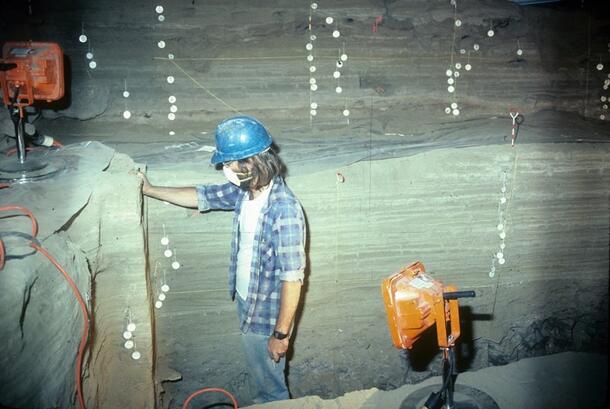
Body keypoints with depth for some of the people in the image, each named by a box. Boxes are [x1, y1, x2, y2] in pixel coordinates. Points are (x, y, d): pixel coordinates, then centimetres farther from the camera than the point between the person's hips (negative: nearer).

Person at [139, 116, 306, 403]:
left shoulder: (285, 211, -32)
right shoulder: (244, 190, -6)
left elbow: (293, 278, -28)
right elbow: (200, 196, 9)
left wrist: (281, 334, -21)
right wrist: (150, 190, 13)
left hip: (267, 315, -8)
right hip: (246, 303, 8)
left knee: (270, 386, 16)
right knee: (258, 377, 29)